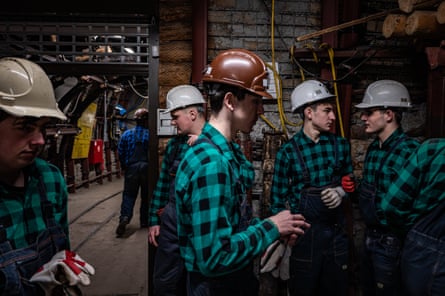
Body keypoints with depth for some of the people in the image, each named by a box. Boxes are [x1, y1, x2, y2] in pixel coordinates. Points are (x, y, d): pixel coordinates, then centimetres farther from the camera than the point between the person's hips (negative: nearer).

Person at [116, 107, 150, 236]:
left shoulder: (127, 134, 0)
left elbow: (120, 152, 1)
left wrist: (124, 166, 14)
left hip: (131, 167, 1)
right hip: (147, 167, -1)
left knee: (129, 194, 8)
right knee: (146, 196, 11)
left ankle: (124, 217, -13)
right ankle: (144, 221, 20)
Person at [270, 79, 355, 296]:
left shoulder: (341, 145, 0)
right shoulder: (288, 151, -12)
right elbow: (278, 199, -6)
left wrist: (341, 192, -10)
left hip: (336, 230, 4)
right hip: (303, 232, -3)